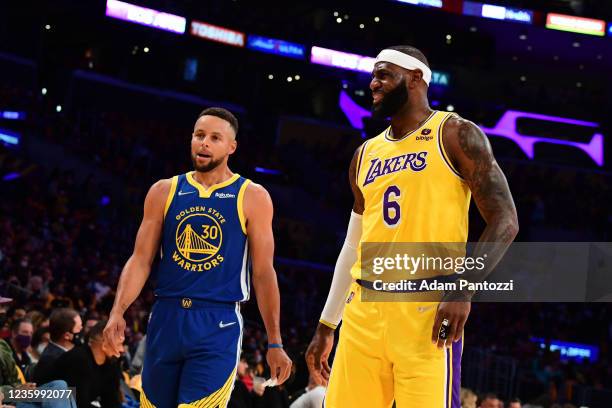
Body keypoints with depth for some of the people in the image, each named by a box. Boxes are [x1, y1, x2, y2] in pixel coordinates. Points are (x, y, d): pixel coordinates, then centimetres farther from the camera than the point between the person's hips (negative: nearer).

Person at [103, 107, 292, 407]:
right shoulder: (164, 192, 9)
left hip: (219, 325, -3)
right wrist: (118, 311, -9)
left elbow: (263, 273, 2)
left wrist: (274, 343, 0)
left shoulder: (252, 197, 2)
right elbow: (141, 259, 6)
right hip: (166, 318, 3)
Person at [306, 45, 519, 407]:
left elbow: (505, 221, -6)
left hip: (426, 308, -6)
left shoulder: (455, 134, 1)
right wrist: (326, 326, 21)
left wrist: (464, 289, -19)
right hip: (364, 309, 6)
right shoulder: (366, 155, 19)